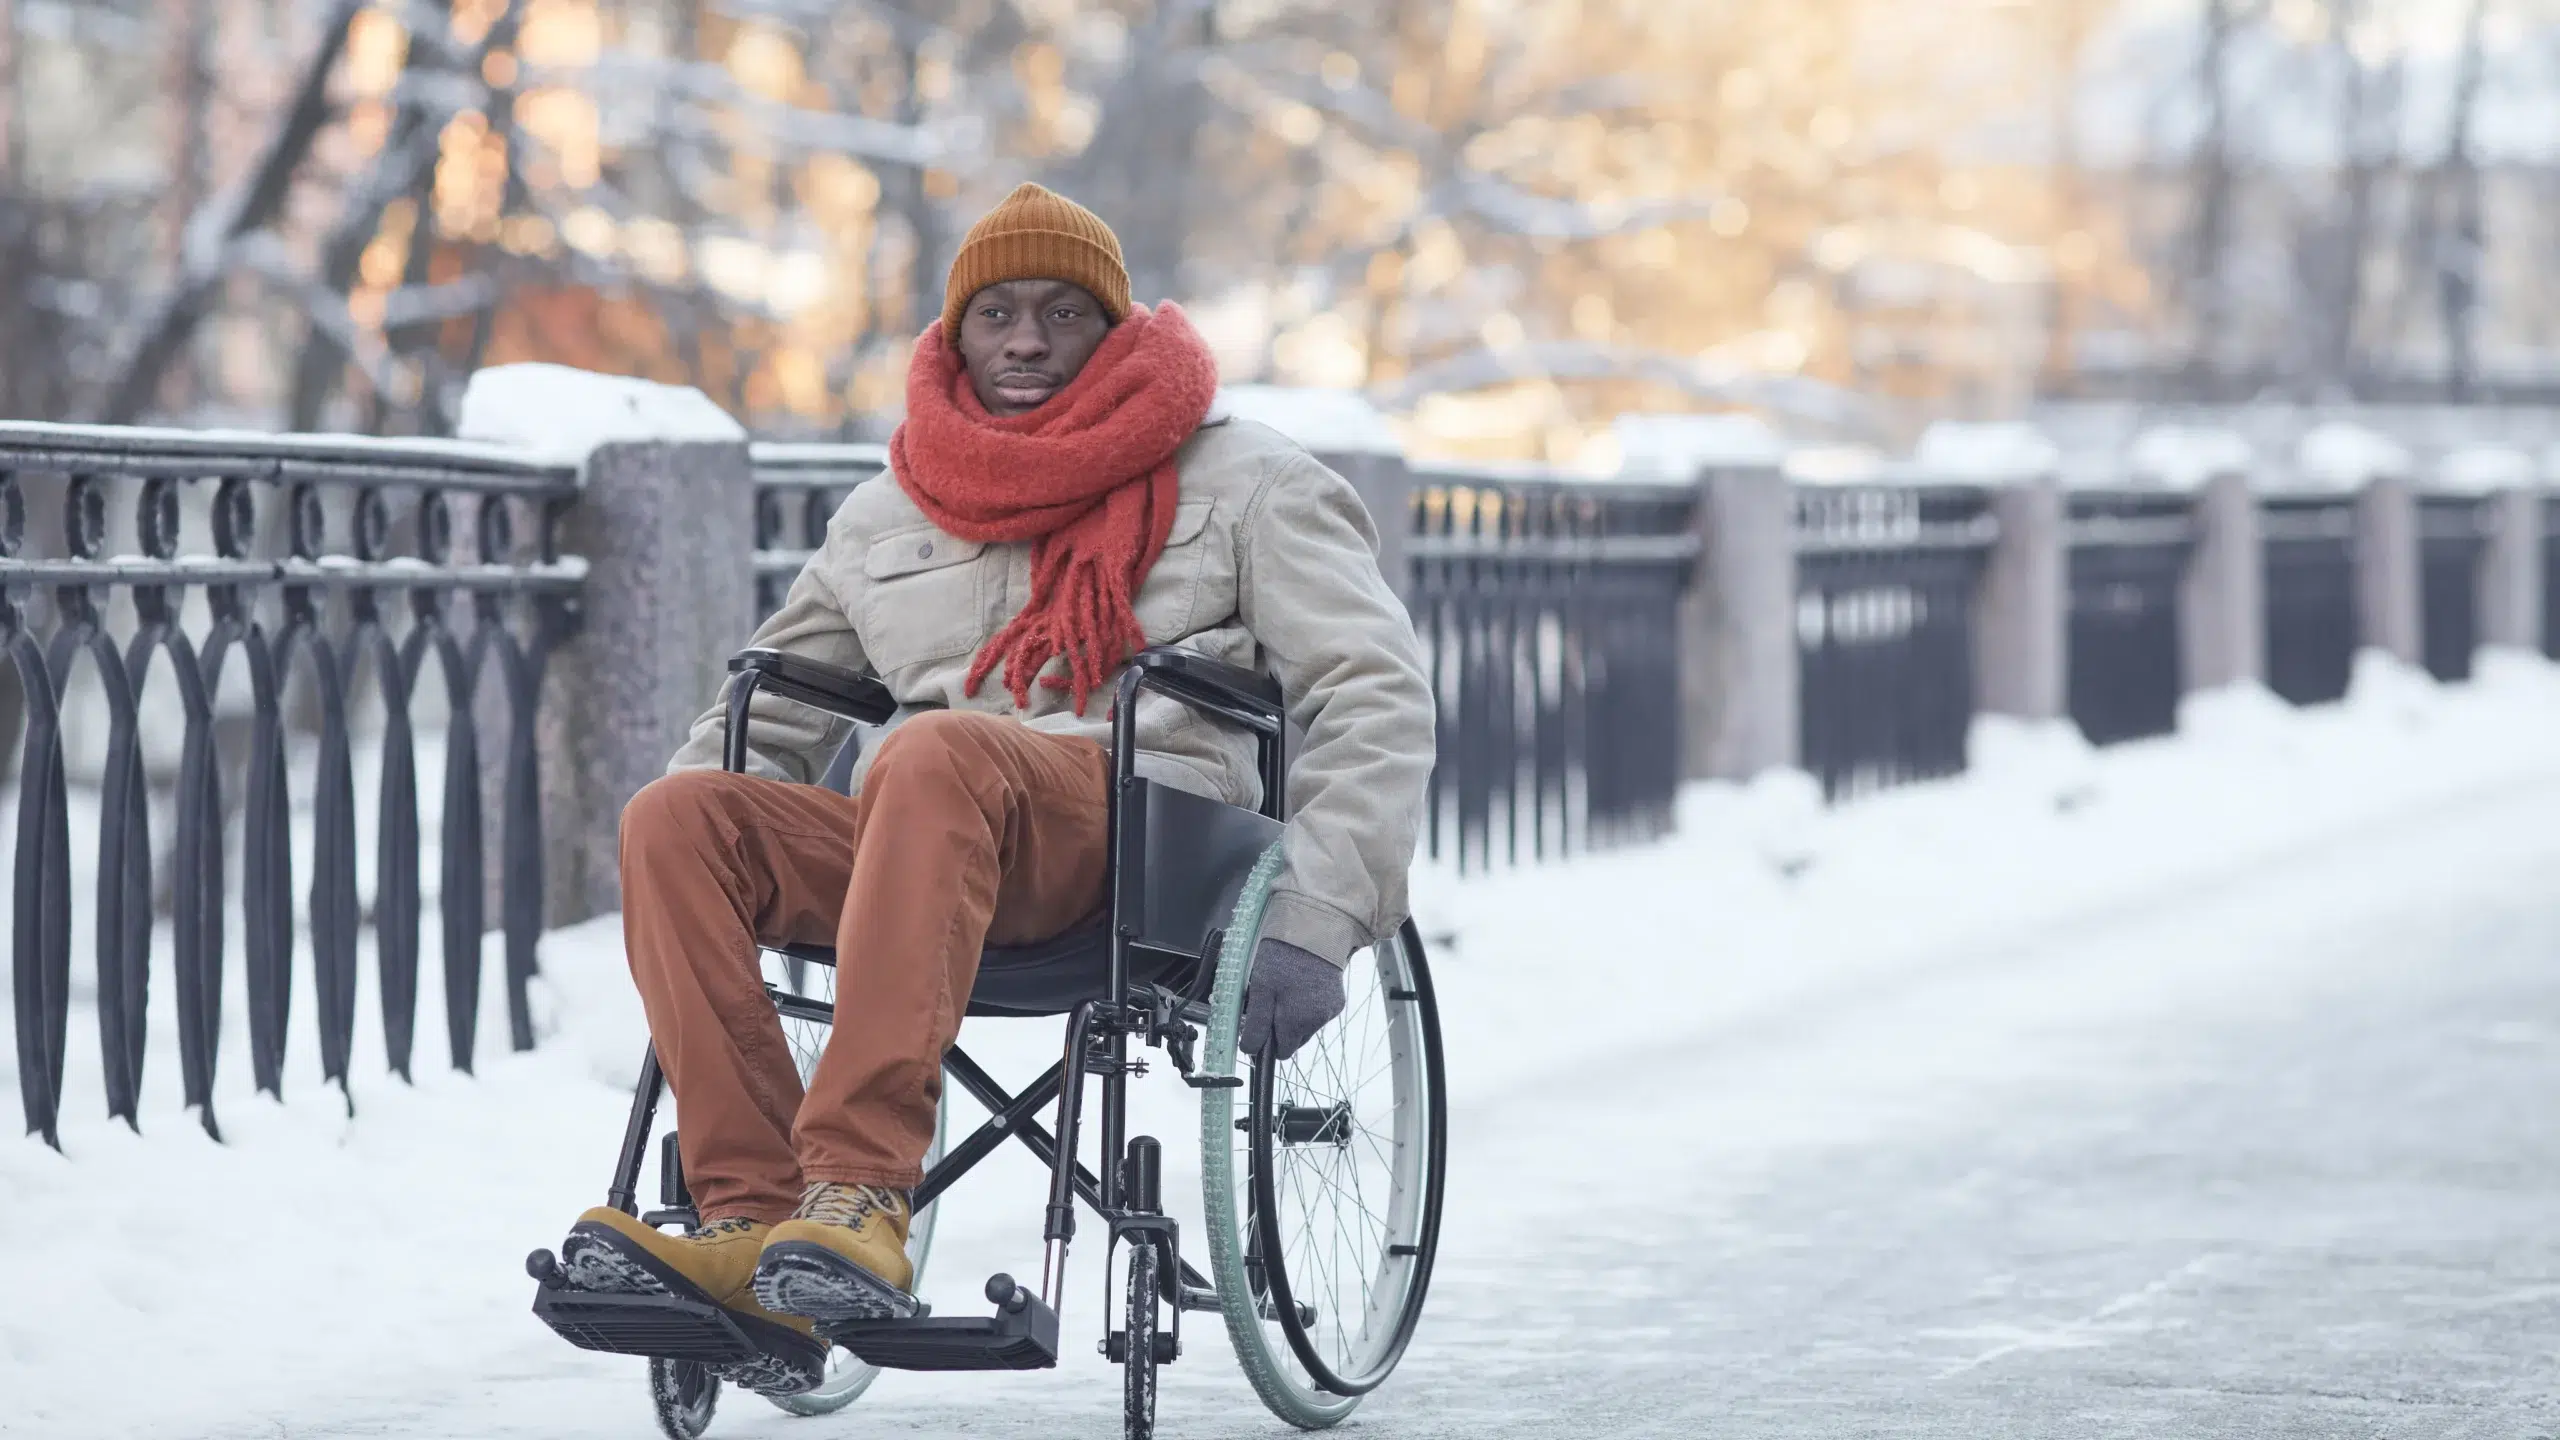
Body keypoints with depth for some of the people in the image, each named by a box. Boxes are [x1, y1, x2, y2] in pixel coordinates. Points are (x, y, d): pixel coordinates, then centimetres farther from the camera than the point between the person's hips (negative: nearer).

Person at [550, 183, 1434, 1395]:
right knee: (677, 813, -24)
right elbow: (772, 711, 32)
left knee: (935, 756, -37)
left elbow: (1377, 696, 4)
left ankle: (859, 1195, -48)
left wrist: (1315, 921, -12)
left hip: (1147, 823, -4)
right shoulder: (888, 513, 26)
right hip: (921, 851, 5)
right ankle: (756, 1224, -38)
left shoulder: (1239, 481, 14)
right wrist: (682, 894, 12)